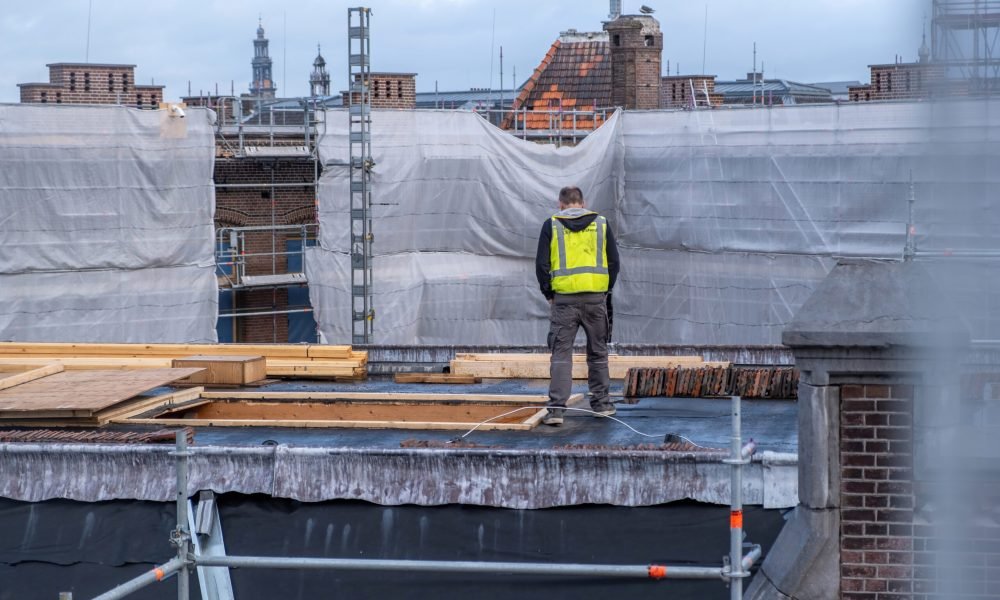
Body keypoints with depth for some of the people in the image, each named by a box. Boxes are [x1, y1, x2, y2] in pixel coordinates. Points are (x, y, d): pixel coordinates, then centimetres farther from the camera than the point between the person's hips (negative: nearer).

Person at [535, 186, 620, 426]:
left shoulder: (552, 225, 3)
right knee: (598, 352, 14)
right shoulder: (601, 224, 8)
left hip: (564, 299, -1)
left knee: (561, 354, 0)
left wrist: (549, 294, 10)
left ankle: (556, 408, -7)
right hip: (596, 298, 2)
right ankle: (601, 403, 21)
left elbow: (541, 264, 0)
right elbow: (614, 262, 8)